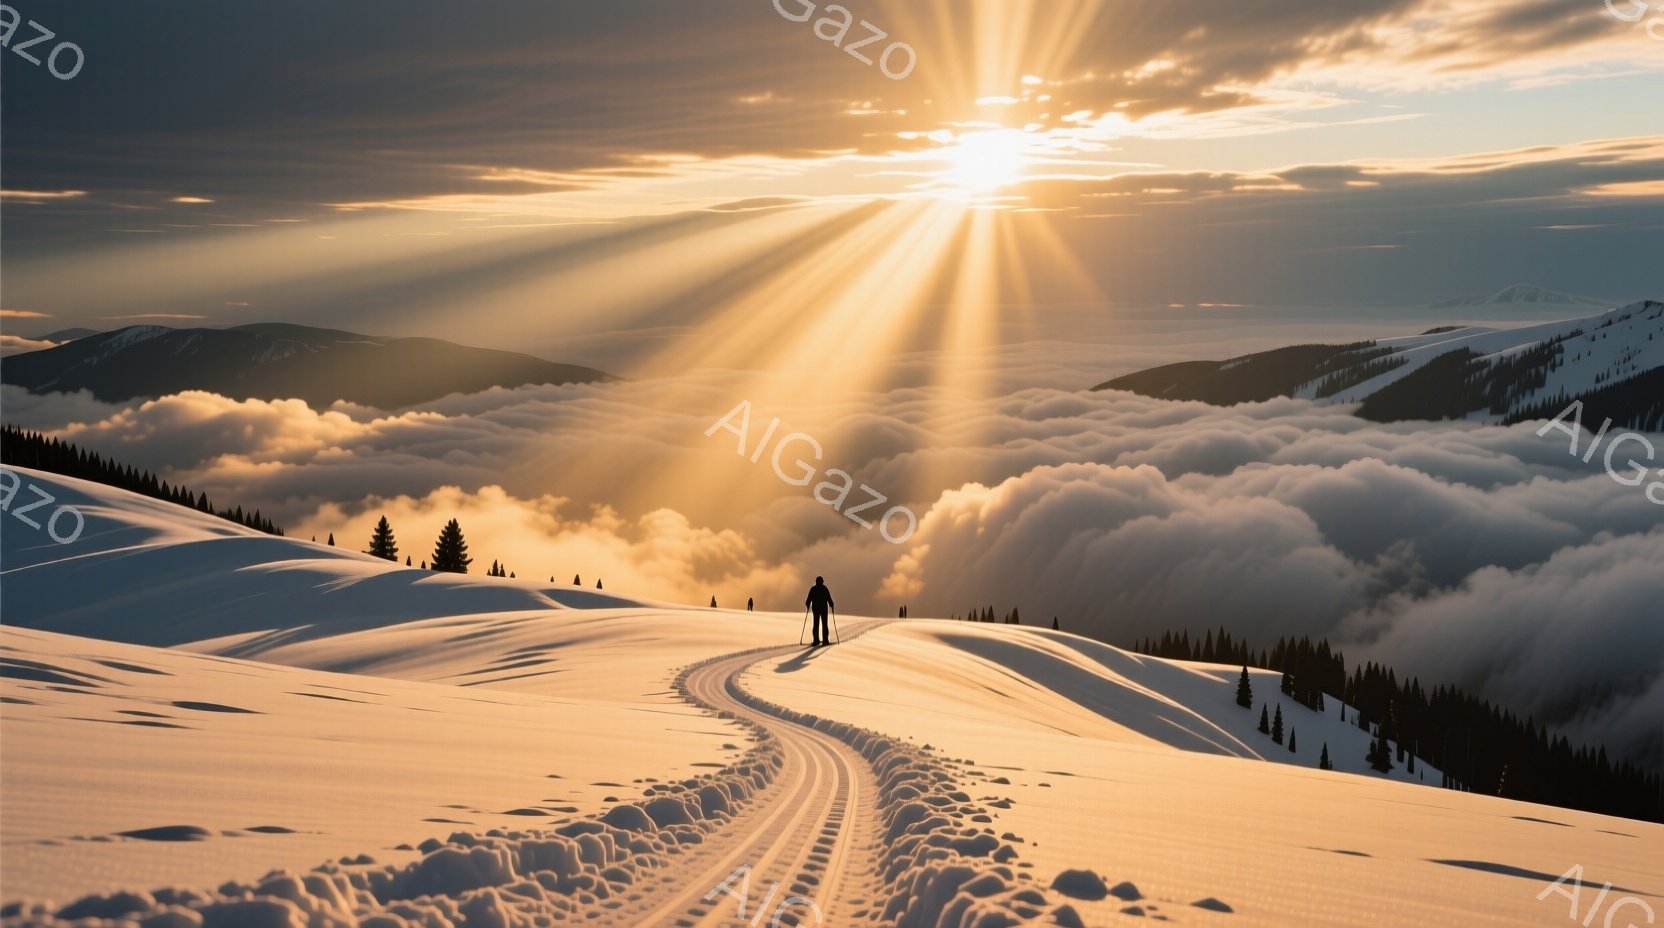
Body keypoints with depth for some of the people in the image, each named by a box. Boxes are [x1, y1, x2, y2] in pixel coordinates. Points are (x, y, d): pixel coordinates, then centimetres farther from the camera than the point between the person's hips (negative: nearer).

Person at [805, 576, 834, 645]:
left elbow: (809, 599, 0)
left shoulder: (812, 589, -1)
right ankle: (825, 640, -2)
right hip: (824, 608, -2)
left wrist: (808, 606, 16)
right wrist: (831, 605, 7)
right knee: (824, 624, 2)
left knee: (816, 625, 8)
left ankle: (816, 640, 5)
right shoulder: (825, 589, -7)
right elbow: (829, 598, -8)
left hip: (815, 608, 2)